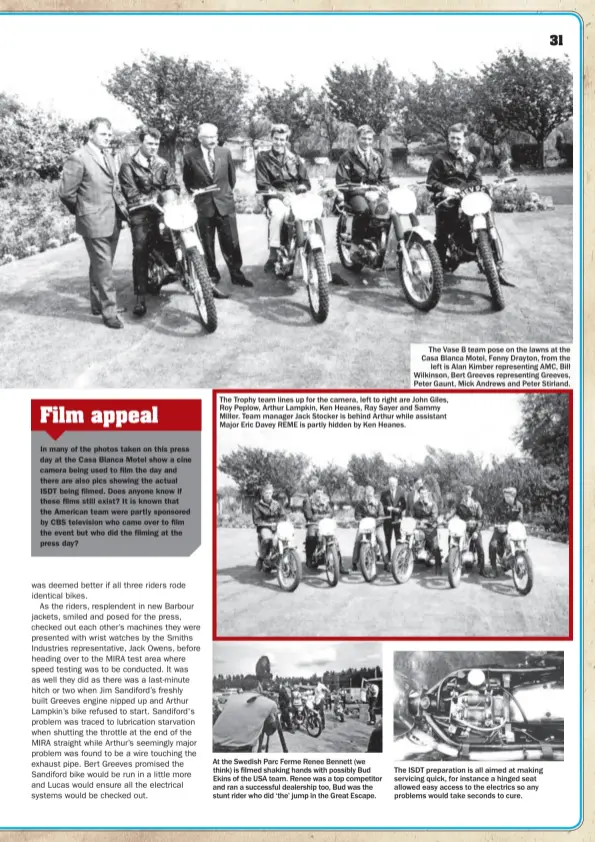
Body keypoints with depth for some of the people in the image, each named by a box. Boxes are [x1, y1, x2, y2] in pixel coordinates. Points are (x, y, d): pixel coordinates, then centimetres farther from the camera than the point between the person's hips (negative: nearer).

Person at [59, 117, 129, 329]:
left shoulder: (108, 156, 13)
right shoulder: (78, 158, -13)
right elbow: (65, 192, -12)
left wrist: (121, 207, 11)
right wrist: (82, 211, 0)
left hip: (113, 220, 8)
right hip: (95, 222, -8)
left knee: (100, 266, 18)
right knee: (104, 268, -5)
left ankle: (99, 304, 30)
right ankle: (108, 311, 2)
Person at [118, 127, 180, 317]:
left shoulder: (162, 164, 14)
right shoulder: (129, 164, 0)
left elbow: (173, 185, 8)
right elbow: (130, 192, -8)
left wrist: (170, 198, -15)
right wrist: (150, 201, -20)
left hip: (163, 209, 5)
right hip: (141, 211, -5)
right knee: (140, 251, -16)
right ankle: (140, 297, -17)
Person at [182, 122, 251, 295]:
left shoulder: (225, 153, 2)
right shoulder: (190, 158, -4)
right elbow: (187, 182, 10)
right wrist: (197, 192, 3)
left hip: (225, 205, 2)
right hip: (204, 207, -1)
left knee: (231, 243, 6)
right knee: (207, 246, 3)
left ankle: (236, 275, 22)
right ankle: (212, 280, 13)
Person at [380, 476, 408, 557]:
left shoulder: (401, 493, 9)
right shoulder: (384, 494, 9)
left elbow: (404, 505, 5)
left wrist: (399, 510, -13)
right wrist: (387, 508, -13)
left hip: (398, 519, 0)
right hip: (387, 519, 1)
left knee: (399, 539, -2)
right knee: (387, 539, 2)